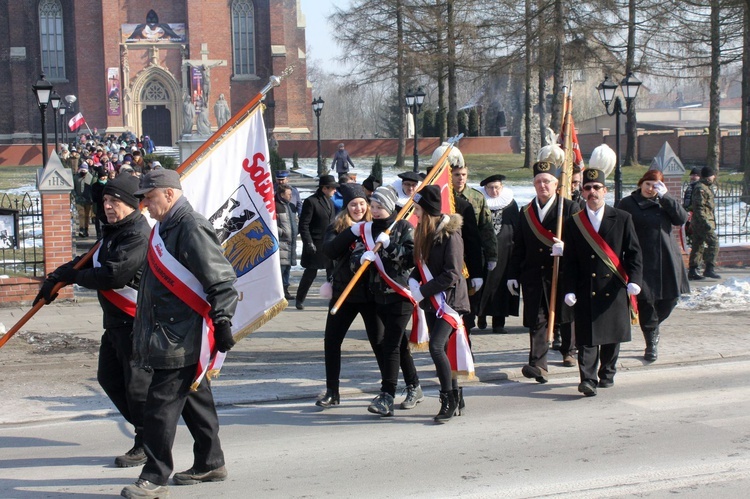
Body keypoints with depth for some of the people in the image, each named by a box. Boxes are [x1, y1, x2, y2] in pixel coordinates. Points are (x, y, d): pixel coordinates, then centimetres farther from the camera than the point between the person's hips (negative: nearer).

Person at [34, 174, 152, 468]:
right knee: (109, 378, 16)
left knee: (137, 383, -3)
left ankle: (147, 446, 10)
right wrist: (57, 278, 9)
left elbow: (114, 275, -26)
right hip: (115, 320, 11)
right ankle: (146, 429, 28)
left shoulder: (138, 235, -19)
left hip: (136, 321, -11)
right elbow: (92, 261, 23)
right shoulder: (114, 231, 15)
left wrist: (74, 276, -12)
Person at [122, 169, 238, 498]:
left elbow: (221, 280, -20)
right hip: (168, 333, 10)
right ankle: (209, 464, 28)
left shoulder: (192, 228, -17)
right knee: (194, 400, 17)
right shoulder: (165, 227, 15)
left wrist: (222, 323, -20)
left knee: (161, 405, -7)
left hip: (181, 339, -10)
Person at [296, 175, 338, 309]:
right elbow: (303, 225, -13)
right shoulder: (311, 202, -10)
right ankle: (300, 299, 18)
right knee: (311, 273, 3)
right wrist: (308, 243, -17)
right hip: (316, 245, -7)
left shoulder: (329, 201, 14)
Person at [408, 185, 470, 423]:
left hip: (449, 299, -8)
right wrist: (413, 281, -3)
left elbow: (451, 275, -19)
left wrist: (423, 291, -18)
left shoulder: (450, 235, -15)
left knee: (436, 346, -18)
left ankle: (449, 398, -6)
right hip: (431, 301, 8)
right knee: (440, 350, 9)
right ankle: (454, 398, 20)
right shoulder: (423, 233, 9)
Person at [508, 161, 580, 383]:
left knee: (564, 316, 10)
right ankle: (538, 365, -6)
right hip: (533, 275, 2)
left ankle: (568, 351, 35)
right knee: (536, 320, -4)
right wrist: (513, 274, 8)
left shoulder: (570, 208, 0)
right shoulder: (526, 212, 12)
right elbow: (518, 247, 13)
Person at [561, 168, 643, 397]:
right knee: (587, 337, -7)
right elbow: (569, 261, 4)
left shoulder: (622, 219, 4)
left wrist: (634, 280, -11)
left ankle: (607, 374, 27)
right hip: (586, 290, -1)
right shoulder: (573, 223, 5)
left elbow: (634, 253, 3)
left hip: (614, 289, 1)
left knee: (612, 335, 10)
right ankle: (588, 380, -8)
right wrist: (569, 290, -4)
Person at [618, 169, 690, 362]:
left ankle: (652, 327, 35)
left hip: (666, 261, 4)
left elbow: (682, 218, -5)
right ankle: (651, 343, 12)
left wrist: (664, 196, -11)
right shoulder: (628, 203, -1)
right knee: (646, 302, -1)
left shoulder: (664, 202, 10)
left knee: (670, 299, 7)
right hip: (642, 261, -4)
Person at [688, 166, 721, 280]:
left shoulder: (705, 187, 19)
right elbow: (699, 207, -22)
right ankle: (710, 269, -13)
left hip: (697, 223, 11)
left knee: (698, 246, 10)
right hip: (702, 222, -11)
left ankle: (693, 271, 12)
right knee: (713, 243, -11)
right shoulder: (701, 189, -15)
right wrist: (705, 222, -26)